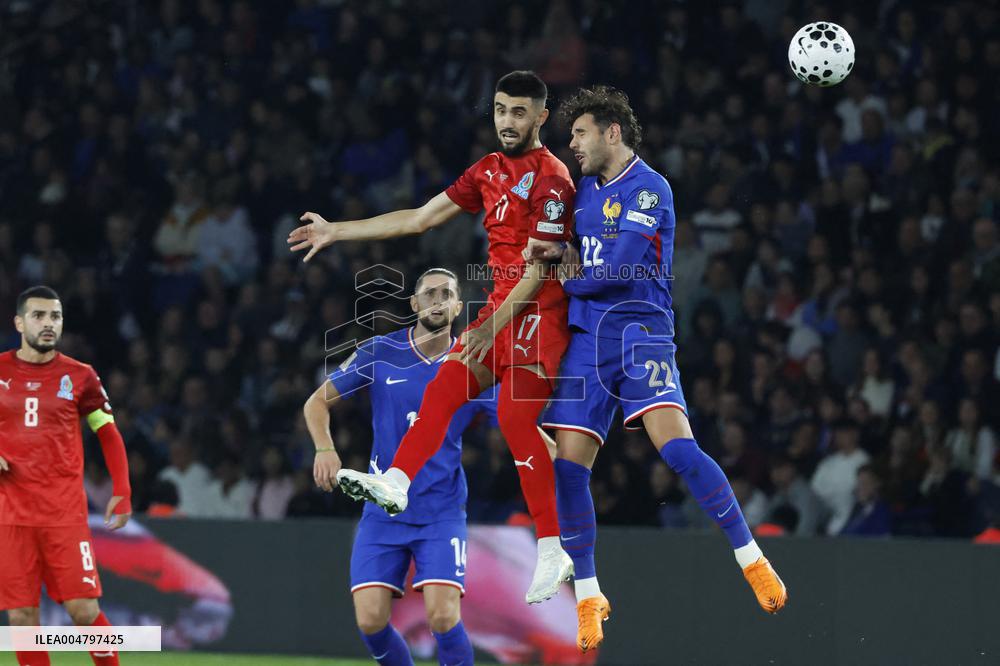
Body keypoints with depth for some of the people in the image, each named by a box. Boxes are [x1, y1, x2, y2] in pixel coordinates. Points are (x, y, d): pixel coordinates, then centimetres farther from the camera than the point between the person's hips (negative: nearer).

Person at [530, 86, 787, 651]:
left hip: (640, 332, -7)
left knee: (677, 446, -24)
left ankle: (753, 561, -13)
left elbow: (615, 271, -15)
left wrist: (569, 280, 1)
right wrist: (565, 252, 9)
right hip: (587, 338, 7)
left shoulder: (649, 189, -7)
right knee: (569, 466, -3)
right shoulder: (584, 187, 16)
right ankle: (588, 598, 8)